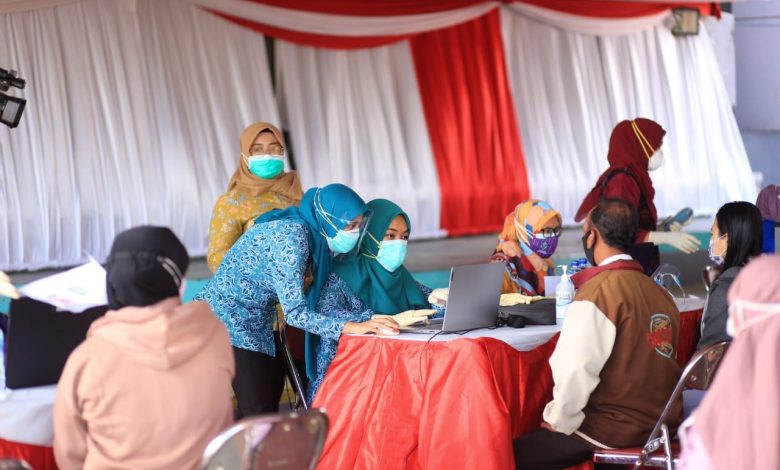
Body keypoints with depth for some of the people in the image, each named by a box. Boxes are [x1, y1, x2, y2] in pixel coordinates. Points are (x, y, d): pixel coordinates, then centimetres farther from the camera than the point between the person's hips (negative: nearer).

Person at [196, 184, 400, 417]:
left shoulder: (316, 238, -2)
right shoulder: (291, 238, -28)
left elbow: (333, 289, 3)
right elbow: (295, 313, -31)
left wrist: (373, 319, -10)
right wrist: (353, 327, -38)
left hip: (257, 324, 9)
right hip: (226, 317, -9)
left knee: (271, 399, 10)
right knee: (259, 409, -12)